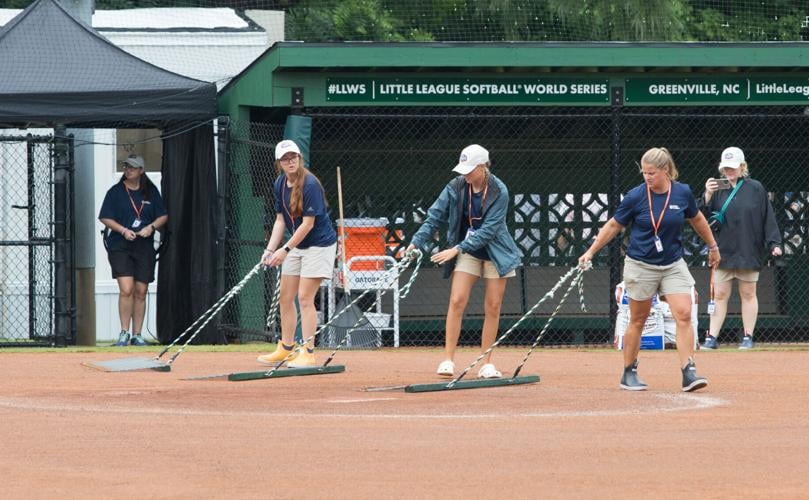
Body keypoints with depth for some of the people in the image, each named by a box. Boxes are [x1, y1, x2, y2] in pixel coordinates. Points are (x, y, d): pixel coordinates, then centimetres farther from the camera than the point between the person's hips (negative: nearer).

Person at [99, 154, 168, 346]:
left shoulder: (151, 192, 9)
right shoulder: (116, 192, 2)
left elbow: (163, 216, 12)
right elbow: (105, 217, 1)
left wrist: (151, 227, -7)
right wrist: (123, 230, -13)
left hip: (144, 248, 3)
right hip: (120, 247, -3)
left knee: (141, 292, 4)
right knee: (126, 289, -16)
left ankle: (137, 334, 12)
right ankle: (124, 333, -7)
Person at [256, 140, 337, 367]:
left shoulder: (310, 185, -22)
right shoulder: (279, 185, 2)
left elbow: (308, 224, -22)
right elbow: (280, 221, 6)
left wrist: (285, 250, -22)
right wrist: (270, 250, -5)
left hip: (319, 244, -8)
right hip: (296, 246, 8)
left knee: (304, 298, -13)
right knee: (285, 297, 10)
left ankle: (308, 354, -10)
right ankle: (286, 349, 23)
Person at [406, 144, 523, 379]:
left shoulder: (499, 192, -18)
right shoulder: (456, 187, -8)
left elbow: (489, 230, -22)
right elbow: (435, 217, -6)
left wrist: (457, 249, -28)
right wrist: (417, 242, -19)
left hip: (496, 252, -2)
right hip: (466, 251, 2)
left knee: (493, 308, 1)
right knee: (457, 301, -12)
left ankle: (487, 364, 9)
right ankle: (448, 359, -12)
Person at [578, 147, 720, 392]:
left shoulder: (682, 193, -5)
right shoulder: (636, 196, -11)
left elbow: (697, 219, 14)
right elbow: (614, 226, 1)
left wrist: (713, 247, 22)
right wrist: (590, 252, -1)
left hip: (673, 264, 2)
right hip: (641, 265, -2)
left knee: (683, 314, -13)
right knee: (638, 320, 6)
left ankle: (689, 373, -14)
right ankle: (629, 374, 20)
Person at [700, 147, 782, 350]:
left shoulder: (756, 189, -1)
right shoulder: (718, 189, 5)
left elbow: (768, 218, -1)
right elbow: (703, 217, -2)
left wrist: (773, 243, -8)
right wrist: (707, 195, -17)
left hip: (749, 252, -2)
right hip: (723, 251, 2)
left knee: (748, 294, 5)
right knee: (720, 295, 1)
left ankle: (748, 337, 12)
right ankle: (712, 337, 2)